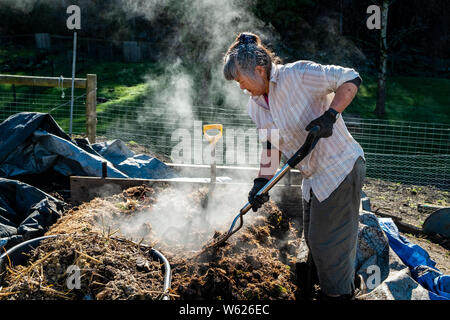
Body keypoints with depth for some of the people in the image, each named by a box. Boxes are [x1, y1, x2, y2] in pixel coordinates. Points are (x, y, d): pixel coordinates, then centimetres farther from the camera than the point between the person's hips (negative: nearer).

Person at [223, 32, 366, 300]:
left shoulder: (297, 74, -19)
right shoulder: (256, 106, 6)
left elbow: (351, 79, -18)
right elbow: (272, 147, 10)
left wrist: (330, 115, -30)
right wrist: (262, 182, -3)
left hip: (341, 169, -9)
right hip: (313, 178, 9)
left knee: (327, 240, 0)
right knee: (313, 237, 21)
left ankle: (338, 292, 23)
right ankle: (348, 278, 45)